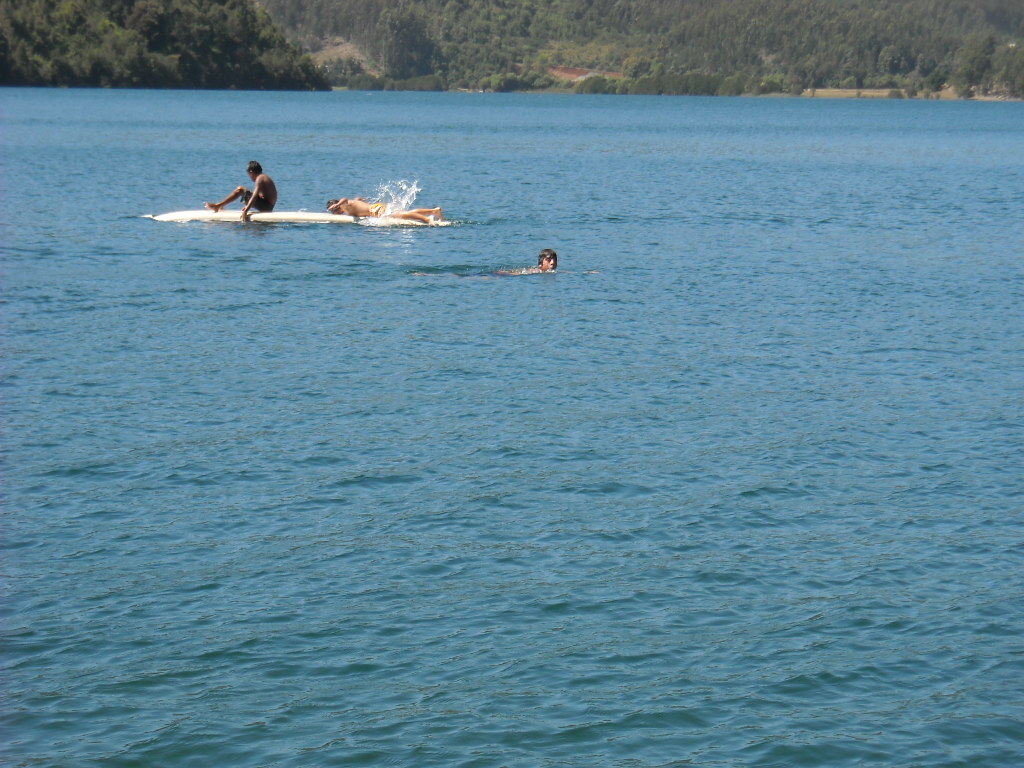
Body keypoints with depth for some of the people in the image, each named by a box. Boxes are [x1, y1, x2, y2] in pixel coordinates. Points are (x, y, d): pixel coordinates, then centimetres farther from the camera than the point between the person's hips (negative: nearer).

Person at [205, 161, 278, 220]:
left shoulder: (259, 178, -14)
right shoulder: (265, 177, 18)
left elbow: (254, 196, -24)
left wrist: (245, 211, -28)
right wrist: (247, 206, 31)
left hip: (265, 206, -10)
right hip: (269, 208, 10)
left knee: (240, 190, -8)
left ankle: (218, 206, -5)